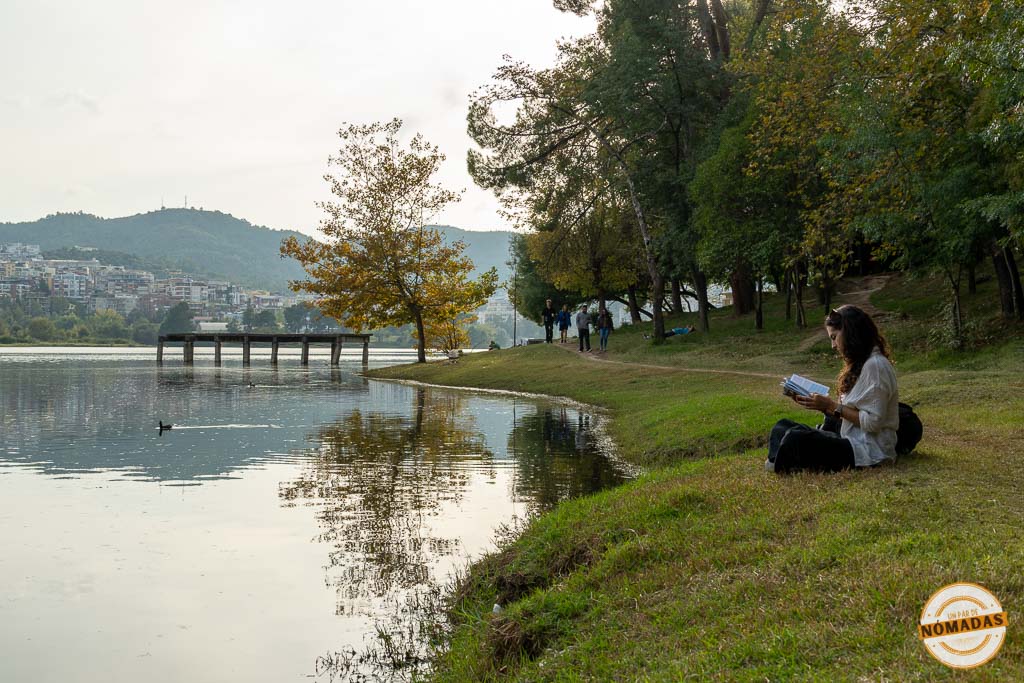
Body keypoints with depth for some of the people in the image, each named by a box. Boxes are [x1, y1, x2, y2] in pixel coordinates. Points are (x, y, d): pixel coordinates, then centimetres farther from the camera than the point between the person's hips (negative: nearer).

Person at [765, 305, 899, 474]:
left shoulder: (875, 365, -13)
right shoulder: (859, 365, 17)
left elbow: (872, 422, -19)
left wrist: (832, 406, -14)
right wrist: (822, 405, 2)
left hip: (868, 450, -10)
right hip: (853, 441, 10)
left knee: (796, 439, -27)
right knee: (783, 426, 0)